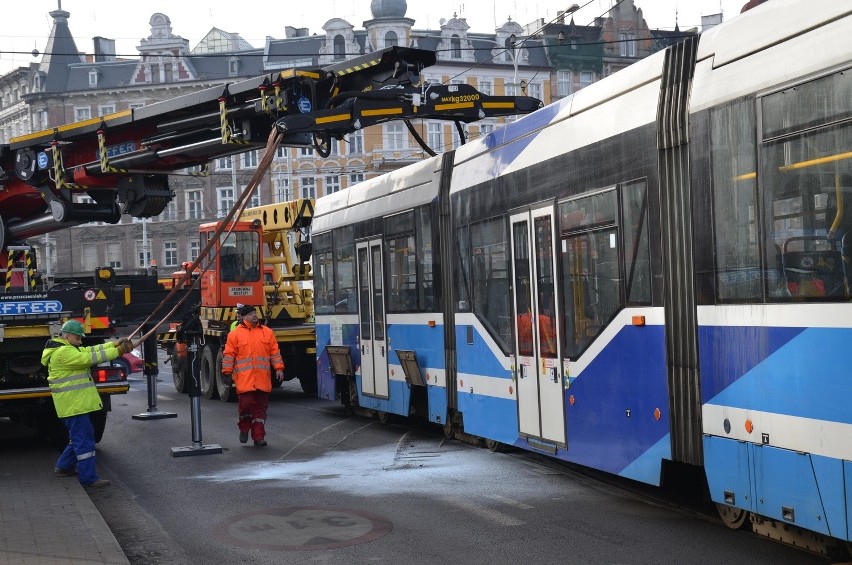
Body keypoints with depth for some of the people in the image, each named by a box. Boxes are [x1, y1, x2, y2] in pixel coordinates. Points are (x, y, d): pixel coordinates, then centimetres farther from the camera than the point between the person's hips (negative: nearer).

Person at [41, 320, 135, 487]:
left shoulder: (69, 349, 16)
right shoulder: (63, 352, -18)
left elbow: (90, 350, 12)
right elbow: (90, 358, -23)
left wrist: (115, 344, 1)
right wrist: (117, 352, -20)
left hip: (75, 403, 11)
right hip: (73, 403, -11)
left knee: (80, 436, 21)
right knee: (84, 438, -9)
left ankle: (64, 467, 31)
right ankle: (89, 478, -6)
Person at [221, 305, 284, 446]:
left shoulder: (267, 332, 11)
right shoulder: (235, 334, 3)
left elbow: (275, 352, 12)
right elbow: (229, 355, 2)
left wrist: (279, 368, 3)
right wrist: (227, 372, -4)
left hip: (263, 379, 3)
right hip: (244, 379, -3)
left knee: (261, 407, 4)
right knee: (246, 403, -10)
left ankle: (258, 436, 12)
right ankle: (244, 429, 16)